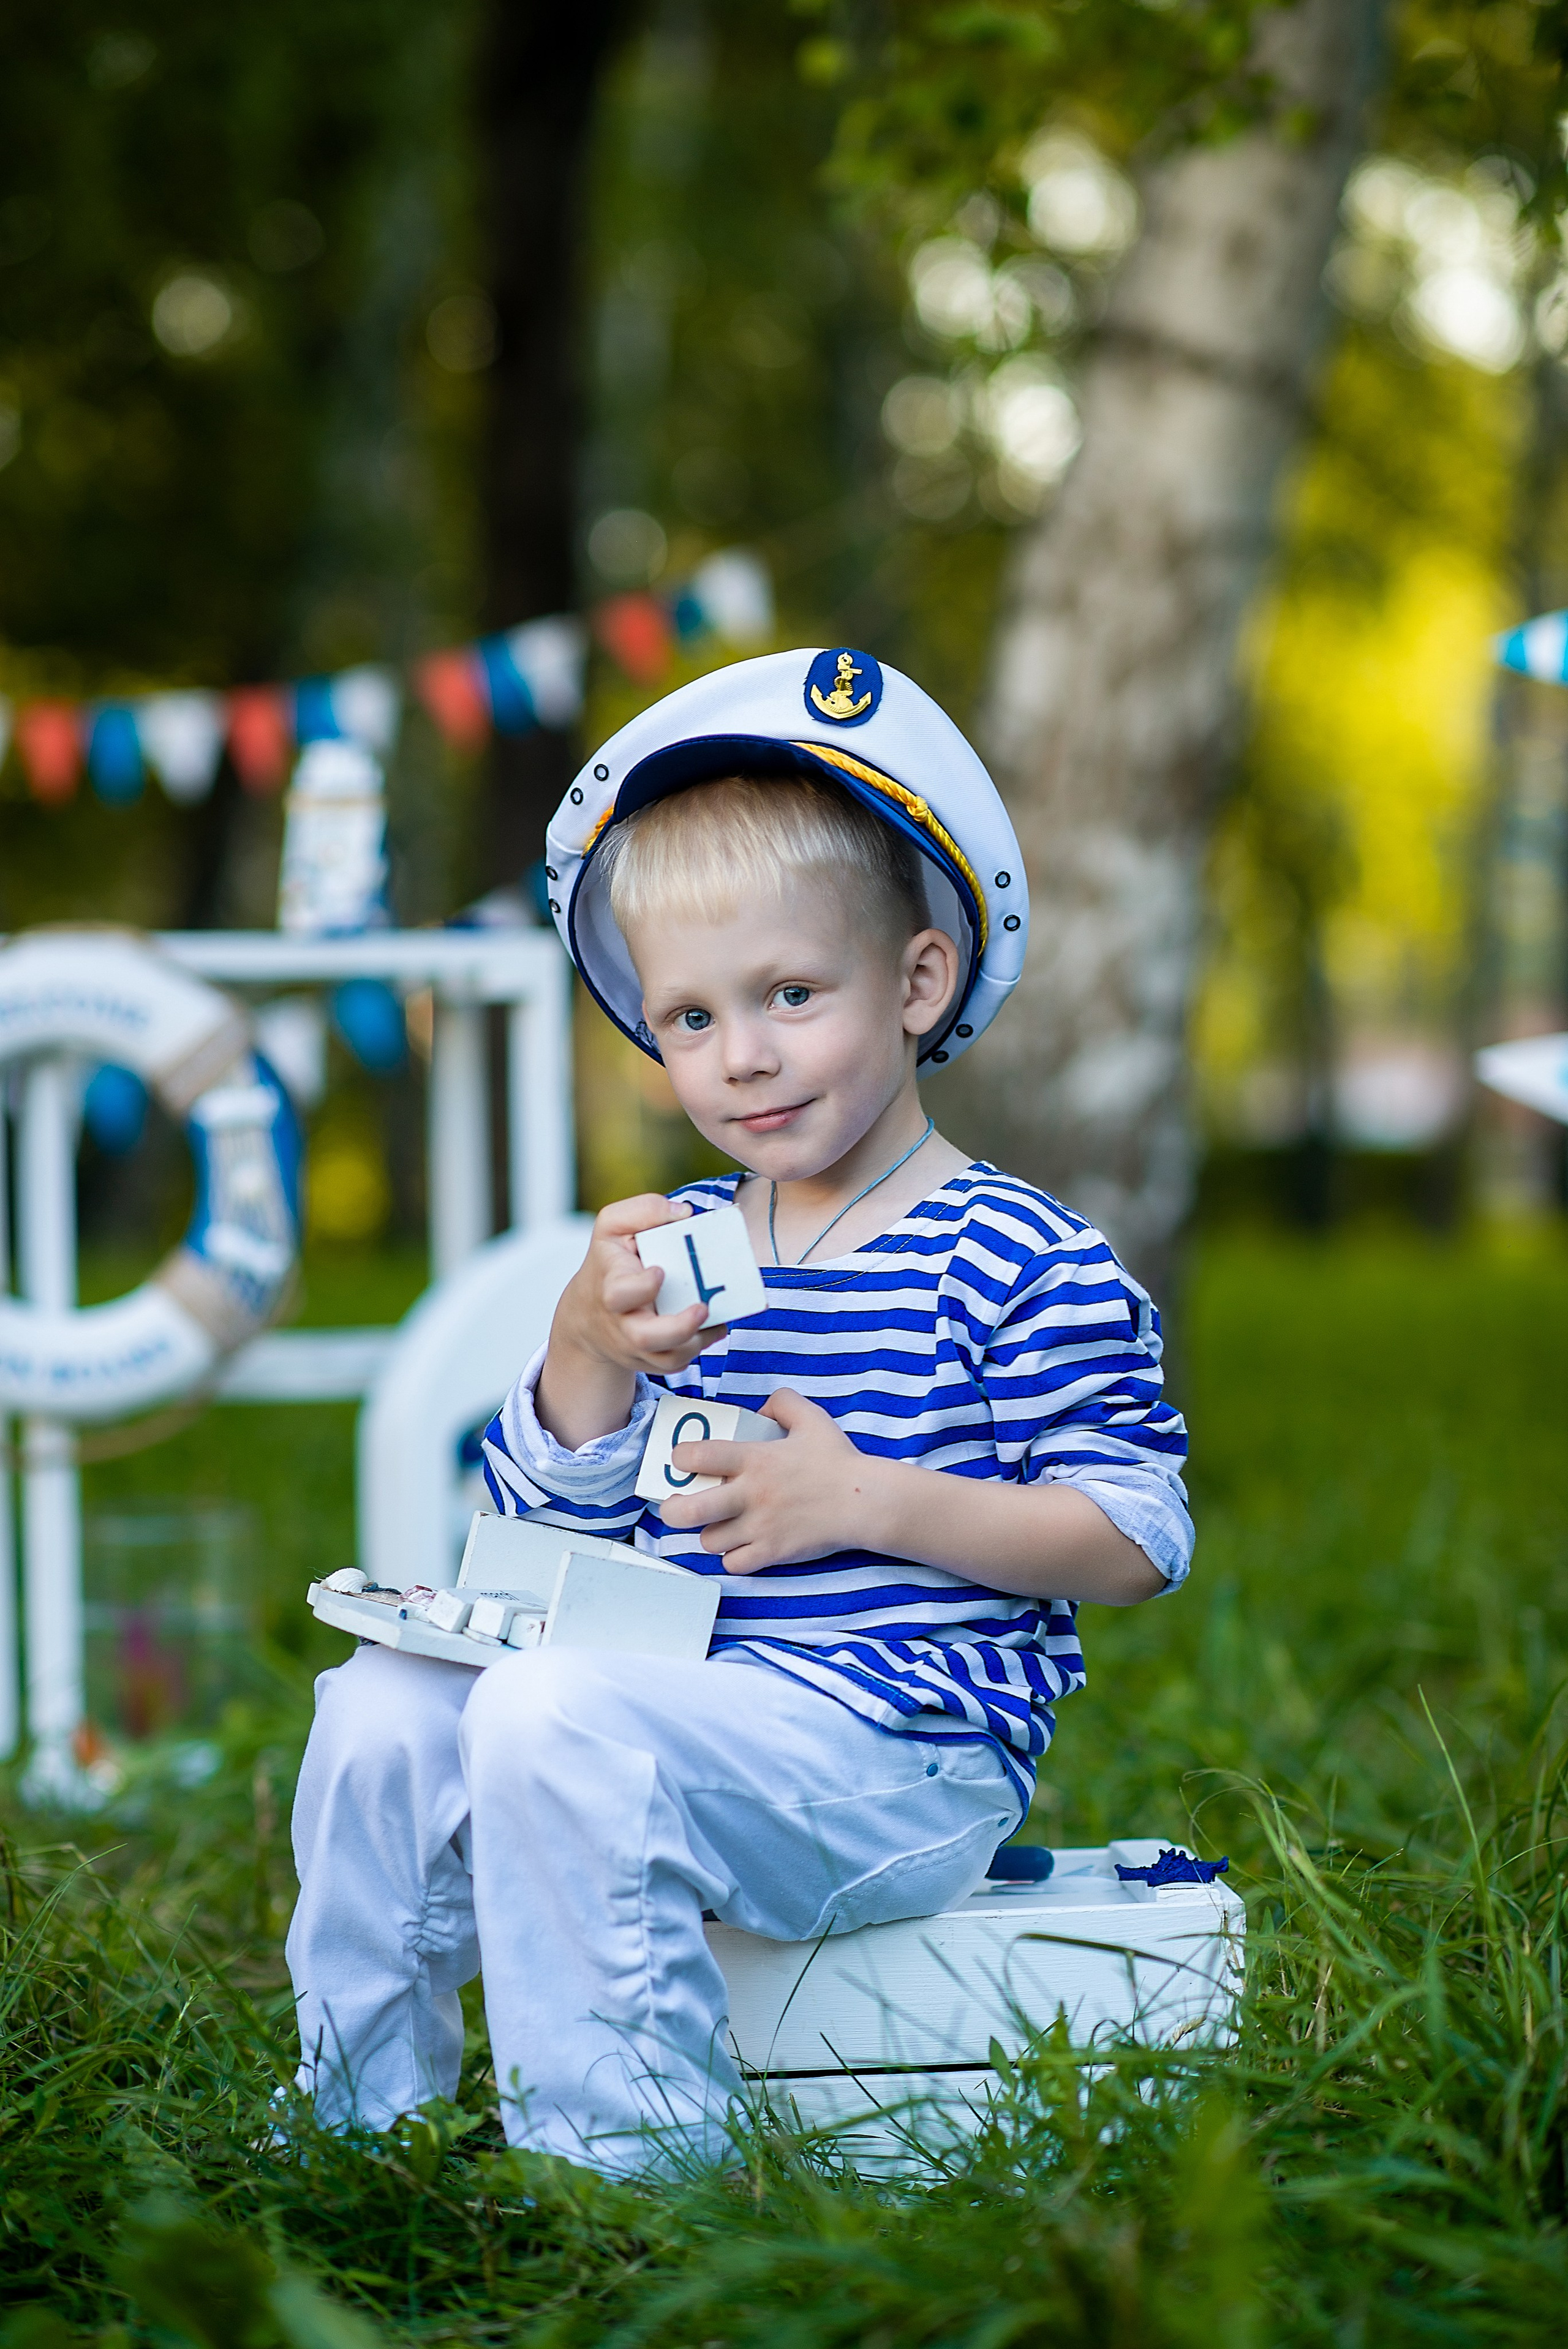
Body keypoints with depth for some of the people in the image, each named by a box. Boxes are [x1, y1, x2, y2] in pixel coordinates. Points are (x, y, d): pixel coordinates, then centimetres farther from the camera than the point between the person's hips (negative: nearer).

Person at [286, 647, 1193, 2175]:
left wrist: (871, 1500, -20)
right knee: (387, 1703, -4)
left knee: (554, 1713, -28)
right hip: (684, 1715, 7)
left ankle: (618, 2163, -20)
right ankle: (359, 2124, 12)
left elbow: (1139, 1540, -11)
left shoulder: (1018, 1261, -9)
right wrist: (588, 1359, -11)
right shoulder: (676, 1247, 11)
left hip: (904, 1754, -7)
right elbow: (545, 1528, 10)